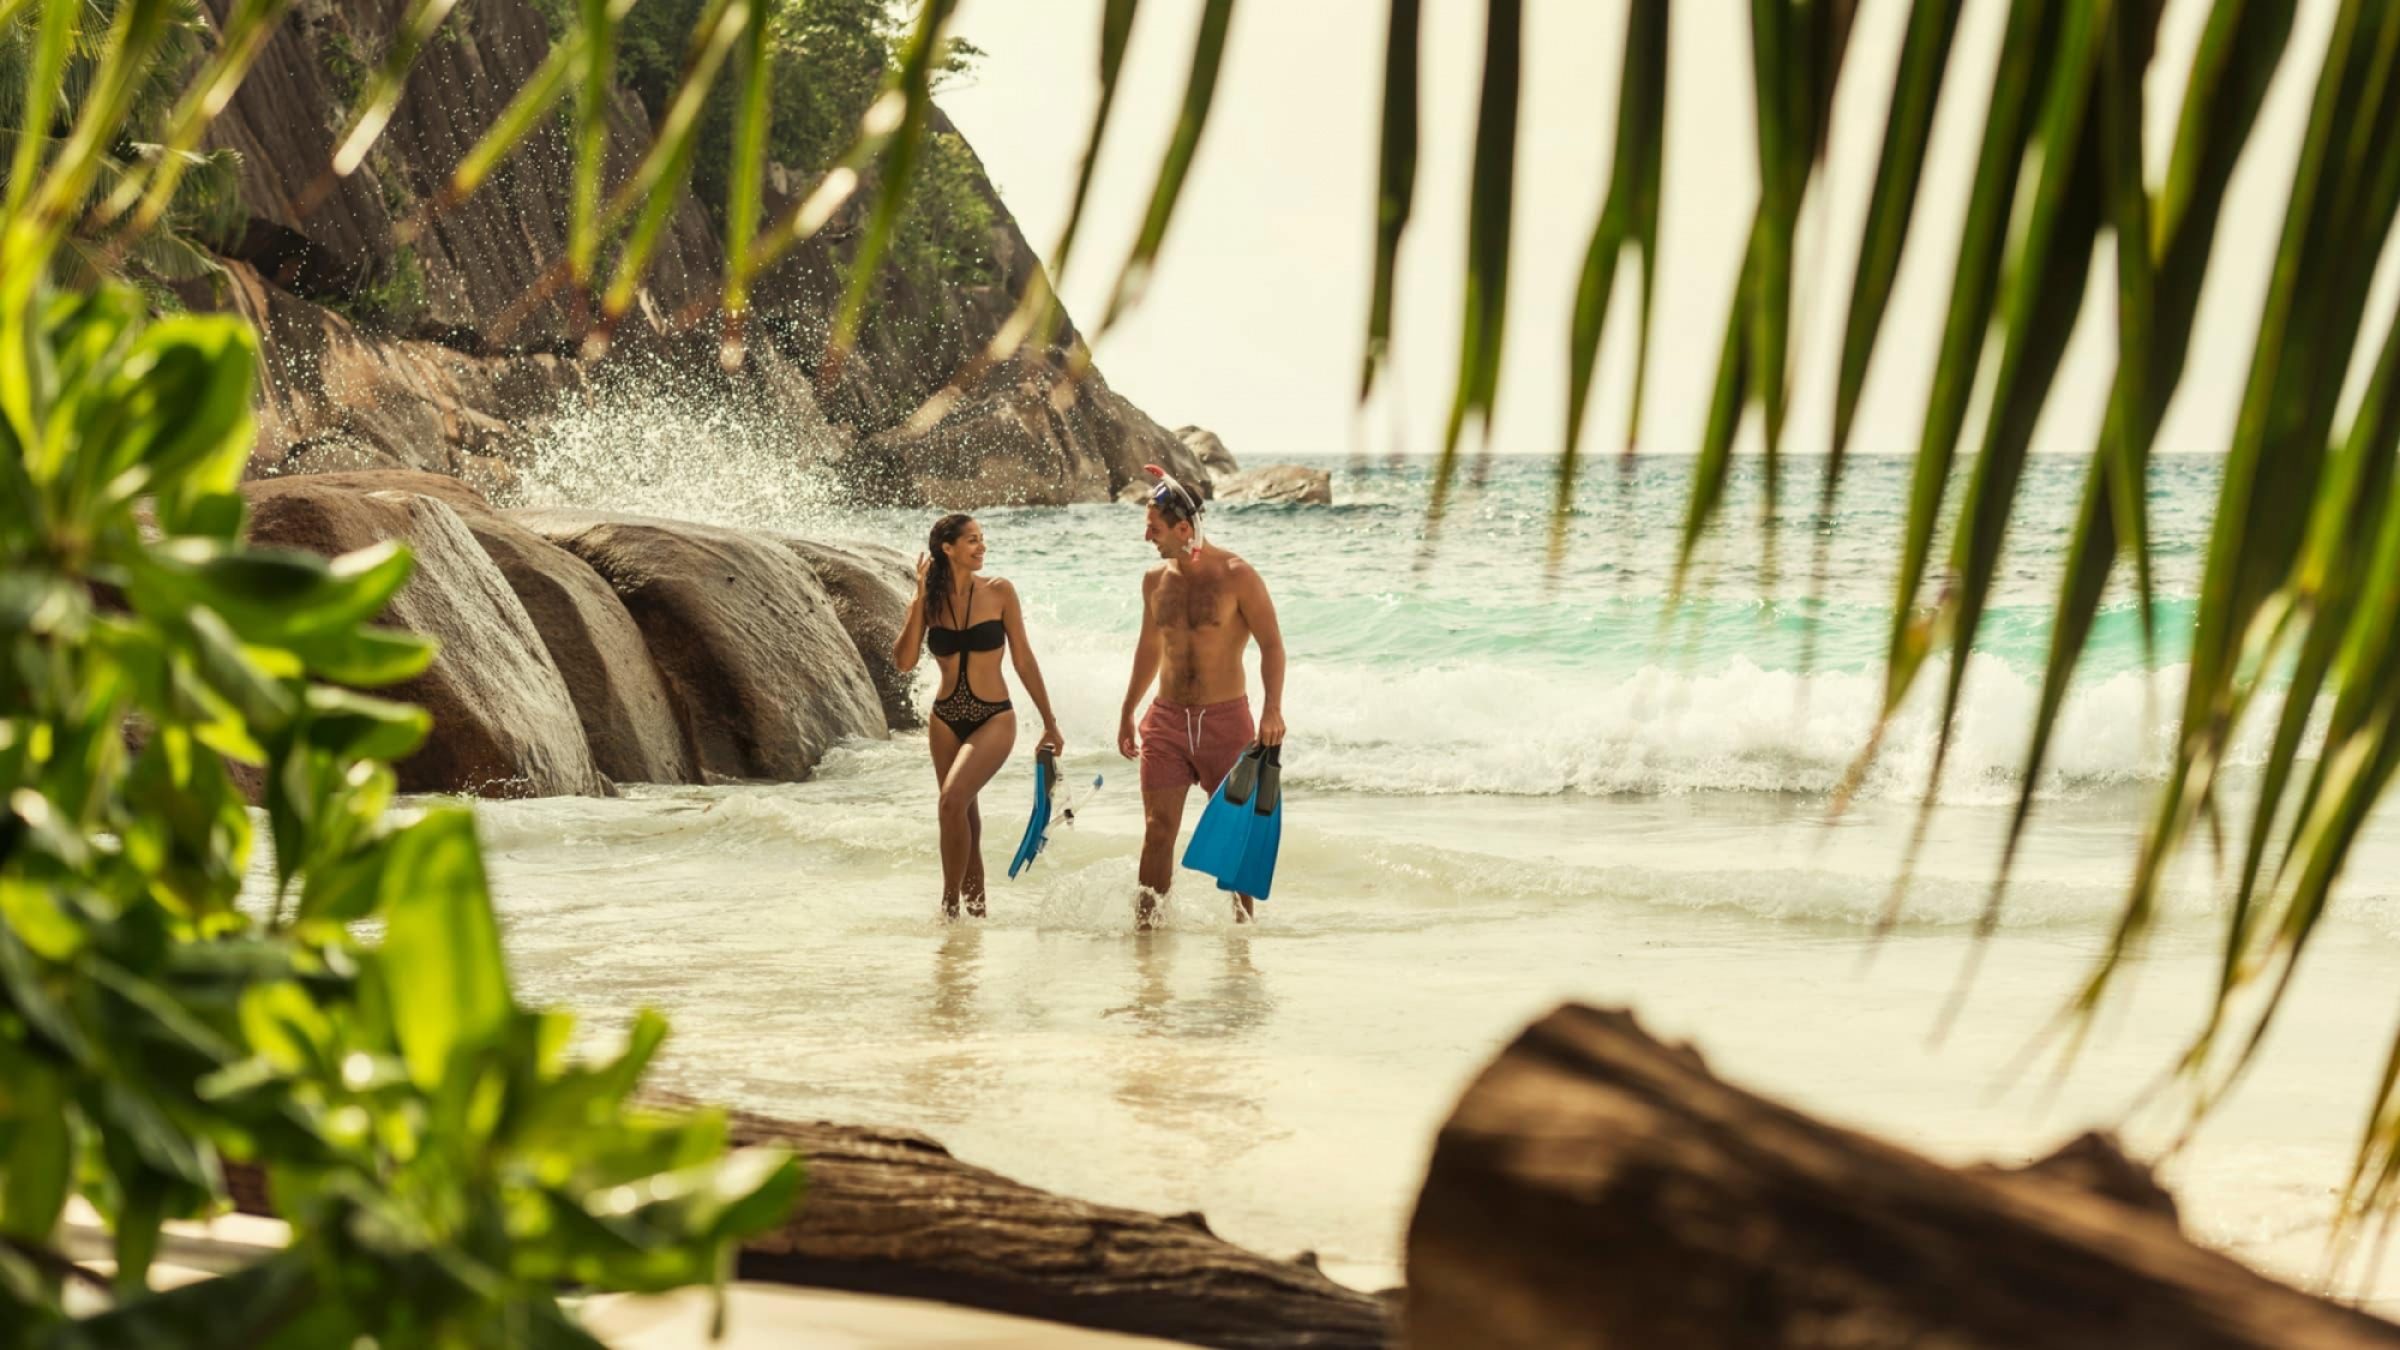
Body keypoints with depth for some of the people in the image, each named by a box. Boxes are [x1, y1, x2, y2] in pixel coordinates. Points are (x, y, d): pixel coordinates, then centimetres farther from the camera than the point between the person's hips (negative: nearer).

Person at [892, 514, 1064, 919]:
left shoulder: (998, 592, -4)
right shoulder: (929, 601, 0)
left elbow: (1023, 660, 1)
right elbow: (904, 661, -12)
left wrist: (1049, 724, 4)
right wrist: (922, 597, -14)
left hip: (993, 718, -3)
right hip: (946, 720, 3)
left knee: (953, 800, -23)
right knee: (964, 816, 12)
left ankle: (950, 904, -10)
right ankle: (976, 910, 26)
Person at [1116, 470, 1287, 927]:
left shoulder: (1237, 576, -9)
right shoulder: (1156, 580, 7)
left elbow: (1272, 645, -9)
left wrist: (1272, 709, -22)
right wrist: (1127, 712, 23)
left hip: (1226, 718, -4)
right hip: (1166, 718, 4)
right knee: (1158, 828, -1)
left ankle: (1244, 918, 18)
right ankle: (1145, 923, 3)